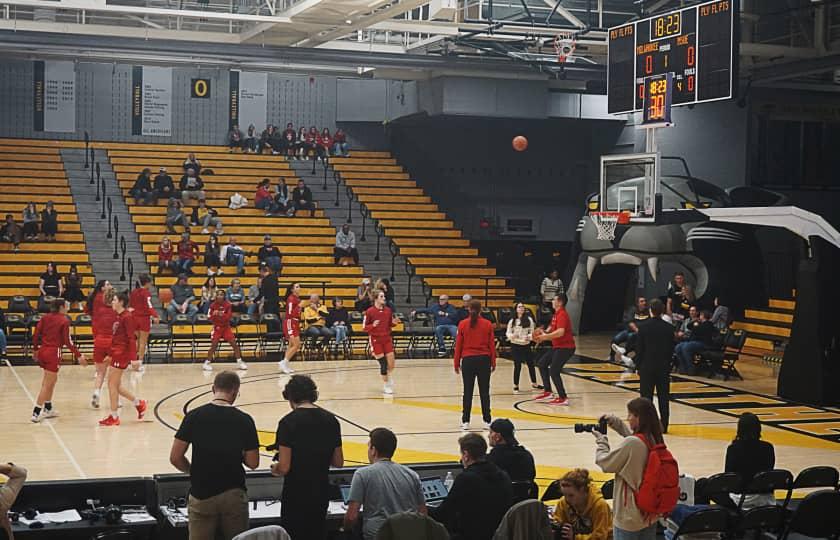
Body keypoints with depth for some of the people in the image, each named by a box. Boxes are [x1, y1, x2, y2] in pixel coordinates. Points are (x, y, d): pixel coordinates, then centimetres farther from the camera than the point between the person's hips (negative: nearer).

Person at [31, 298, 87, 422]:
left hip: (42, 351, 7)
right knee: (47, 384, -2)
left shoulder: (45, 318, 8)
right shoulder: (64, 321, -8)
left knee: (53, 379, 23)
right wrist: (78, 356, -9)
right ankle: (36, 413, -4)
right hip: (53, 353, -7)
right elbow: (67, 341, -12)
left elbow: (35, 334, 6)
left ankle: (48, 409, 28)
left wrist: (35, 349, 20)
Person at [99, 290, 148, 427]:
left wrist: (133, 358, -21)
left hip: (122, 354, -9)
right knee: (115, 385, 13)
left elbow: (131, 338, -17)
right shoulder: (119, 316, 13)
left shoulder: (127, 317, -13)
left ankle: (114, 417, 5)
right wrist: (110, 353, 22)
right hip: (116, 353, 9)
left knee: (112, 385, -3)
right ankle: (139, 403, 24)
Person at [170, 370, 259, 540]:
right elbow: (253, 463, -4)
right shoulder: (244, 420, -7)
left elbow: (175, 458, -5)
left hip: (201, 496, 1)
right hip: (233, 495, 0)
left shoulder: (193, 416, -6)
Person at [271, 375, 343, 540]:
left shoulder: (288, 422, -15)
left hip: (296, 494, -5)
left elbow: (284, 468, -17)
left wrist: (275, 469, 4)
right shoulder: (331, 420, 0)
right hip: (322, 491, 5)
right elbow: (338, 463, 6)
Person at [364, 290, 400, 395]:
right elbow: (364, 327, -6)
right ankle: (386, 385, 13)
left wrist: (394, 323, -6)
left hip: (387, 338, 4)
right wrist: (373, 325, -24)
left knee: (392, 362, -2)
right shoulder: (369, 311, -10)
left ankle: (389, 376, 31)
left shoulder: (388, 310, 3)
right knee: (383, 363, -4)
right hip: (376, 340, -4)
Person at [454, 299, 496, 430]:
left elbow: (458, 345, 0)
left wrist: (457, 363, 7)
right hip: (484, 360, 0)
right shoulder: (487, 324, -1)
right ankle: (487, 420, 8)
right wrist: (493, 362, 10)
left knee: (468, 391, 4)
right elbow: (492, 344, 2)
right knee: (484, 391, 6)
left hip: (468, 360, 0)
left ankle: (465, 421, 4)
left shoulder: (462, 324, -2)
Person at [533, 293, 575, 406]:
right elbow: (553, 331, 20)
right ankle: (548, 392, 16)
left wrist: (545, 336, -24)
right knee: (542, 363, 14)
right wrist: (543, 335, 3)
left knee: (553, 371, -12)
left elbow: (560, 332, -30)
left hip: (565, 347, -11)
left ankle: (563, 398, -6)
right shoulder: (557, 314, 15)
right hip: (558, 346, 11)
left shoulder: (562, 315, -17)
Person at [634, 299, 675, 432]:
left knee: (646, 396, 3)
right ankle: (663, 426, 8)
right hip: (664, 367, 2)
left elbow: (639, 349, -5)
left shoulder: (644, 327, -8)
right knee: (663, 397, 7)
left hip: (647, 366, -2)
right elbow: (671, 349, 4)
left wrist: (638, 366, 4)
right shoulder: (669, 328, -1)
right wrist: (667, 364, 14)